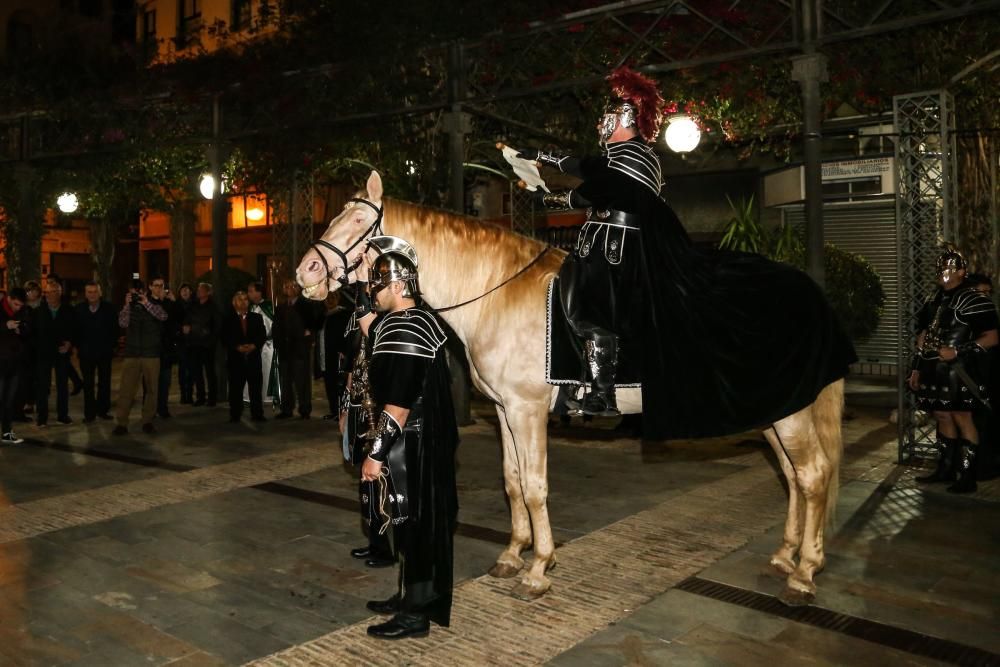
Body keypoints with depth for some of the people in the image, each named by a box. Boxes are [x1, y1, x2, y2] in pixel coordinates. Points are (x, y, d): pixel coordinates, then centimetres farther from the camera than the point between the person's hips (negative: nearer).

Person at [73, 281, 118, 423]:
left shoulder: (108, 307, -1)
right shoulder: (79, 309, 2)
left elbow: (115, 328, 0)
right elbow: (75, 329, 5)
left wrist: (113, 345, -3)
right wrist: (77, 346, 0)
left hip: (105, 351, 0)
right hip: (86, 352, 1)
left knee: (104, 382, 6)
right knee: (88, 384, 5)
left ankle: (102, 410, 16)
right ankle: (89, 413, 11)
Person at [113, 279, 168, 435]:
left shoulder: (154, 305, 6)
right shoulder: (128, 307, 9)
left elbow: (163, 316, -15)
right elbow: (123, 323, -8)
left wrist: (146, 303, -19)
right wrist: (127, 305, -13)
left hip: (151, 354, 0)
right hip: (131, 354, 0)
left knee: (151, 389, 4)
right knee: (126, 389, -5)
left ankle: (147, 421, 14)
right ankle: (122, 423, -3)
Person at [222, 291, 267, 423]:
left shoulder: (257, 318, 13)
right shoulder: (228, 320, 7)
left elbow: (263, 336, 7)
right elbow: (225, 340, 1)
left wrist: (254, 346, -10)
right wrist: (237, 347, -13)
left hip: (254, 357, 1)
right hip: (235, 358, -1)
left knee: (256, 387, 0)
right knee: (235, 388, 0)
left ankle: (257, 414, 5)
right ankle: (235, 415, 7)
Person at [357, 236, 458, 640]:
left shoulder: (400, 332, -21)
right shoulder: (422, 321, 10)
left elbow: (397, 406, -24)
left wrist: (376, 454, -19)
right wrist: (368, 323, 12)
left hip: (410, 449, -10)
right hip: (431, 442, 10)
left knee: (413, 523, 2)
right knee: (421, 521, 19)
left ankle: (416, 613, 15)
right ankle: (412, 595, 35)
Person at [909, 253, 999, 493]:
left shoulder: (974, 300, -9)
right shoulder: (934, 299, 14)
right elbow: (924, 335, 19)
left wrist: (957, 351, -20)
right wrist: (917, 367, 15)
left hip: (959, 371, -7)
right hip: (935, 370, 7)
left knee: (961, 418, -5)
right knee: (942, 416, 12)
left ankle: (967, 476, 2)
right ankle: (944, 469, 23)